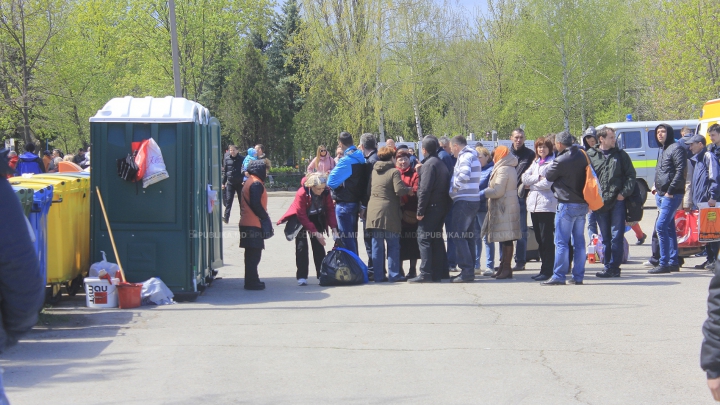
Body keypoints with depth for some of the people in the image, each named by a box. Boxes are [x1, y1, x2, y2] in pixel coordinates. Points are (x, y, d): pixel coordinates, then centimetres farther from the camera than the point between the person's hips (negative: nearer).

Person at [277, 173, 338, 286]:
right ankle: (301, 277, -10)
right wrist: (315, 232, -30)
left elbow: (330, 209, -10)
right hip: (300, 219, -4)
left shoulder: (325, 192, -21)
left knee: (319, 246, 0)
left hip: (316, 218, 4)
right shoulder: (301, 194, -33)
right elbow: (302, 217, -28)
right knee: (301, 246, -11)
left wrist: (334, 227, -21)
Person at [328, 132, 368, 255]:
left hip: (345, 204, -9)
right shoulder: (360, 158, 6)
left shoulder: (346, 160, -19)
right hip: (356, 201, 9)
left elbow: (331, 182, -19)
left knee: (346, 238, -2)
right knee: (352, 237, 18)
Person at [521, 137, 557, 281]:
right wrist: (538, 178, -7)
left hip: (547, 204, -8)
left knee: (547, 239, -7)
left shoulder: (553, 163, -4)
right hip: (534, 204, 8)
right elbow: (525, 178, 8)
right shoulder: (535, 163, 20)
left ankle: (547, 270, -6)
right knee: (539, 239, 9)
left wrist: (531, 184, -1)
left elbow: (548, 183, -14)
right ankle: (544, 268, 15)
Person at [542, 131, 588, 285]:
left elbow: (549, 176, -2)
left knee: (561, 242, -3)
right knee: (579, 241, 10)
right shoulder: (582, 156, 6)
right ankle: (578, 276, 11)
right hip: (582, 204, 7)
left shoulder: (561, 160, -15)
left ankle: (559, 276, -4)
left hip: (567, 204, -7)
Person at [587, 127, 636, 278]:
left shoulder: (621, 155, 7)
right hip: (599, 202, 1)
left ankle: (613, 267, -4)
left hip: (617, 201, -1)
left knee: (617, 236, -5)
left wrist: (624, 193, -5)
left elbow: (631, 175, 7)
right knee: (605, 237, 8)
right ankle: (608, 266, 13)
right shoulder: (590, 155, 5)